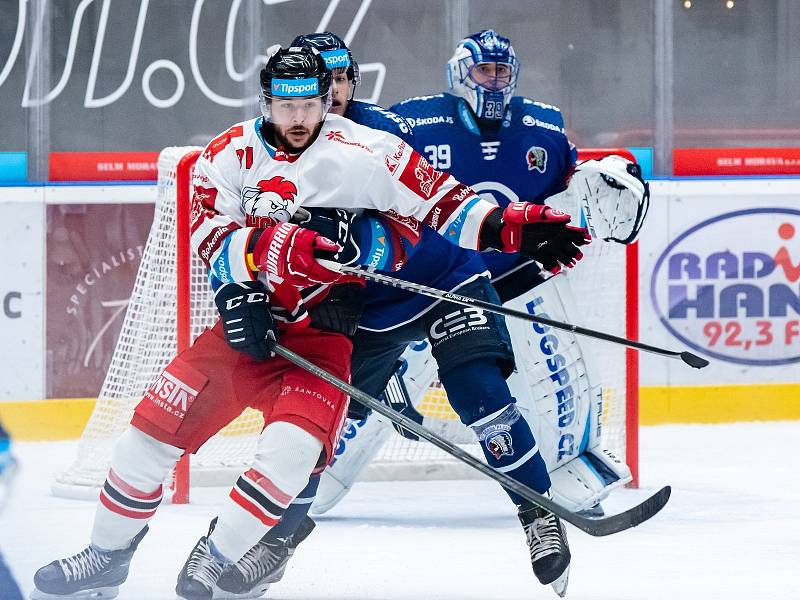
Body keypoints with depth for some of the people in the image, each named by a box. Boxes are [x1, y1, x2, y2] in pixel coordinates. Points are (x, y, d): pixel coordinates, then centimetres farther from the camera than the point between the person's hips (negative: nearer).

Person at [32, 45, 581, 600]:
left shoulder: (366, 153, -8)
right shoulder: (231, 154, -1)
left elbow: (439, 201, -6)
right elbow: (214, 237, -11)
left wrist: (508, 229, -21)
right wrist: (277, 246, -29)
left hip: (322, 332, -3)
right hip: (249, 323, 3)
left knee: (293, 448, -25)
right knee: (157, 423, -4)